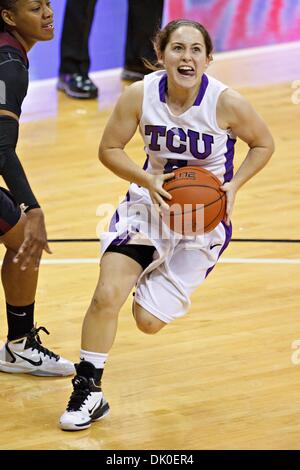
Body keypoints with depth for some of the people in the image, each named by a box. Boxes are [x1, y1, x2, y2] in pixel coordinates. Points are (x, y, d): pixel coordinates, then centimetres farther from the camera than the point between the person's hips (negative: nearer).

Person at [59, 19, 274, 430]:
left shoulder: (227, 103, -21)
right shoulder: (141, 95, -15)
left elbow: (263, 144, -2)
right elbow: (109, 149, -4)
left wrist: (232, 187, -16)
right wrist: (148, 180, -20)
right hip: (151, 200, 1)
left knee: (149, 321, 0)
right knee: (106, 295, -18)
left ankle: (160, 287, 39)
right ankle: (88, 391, -1)